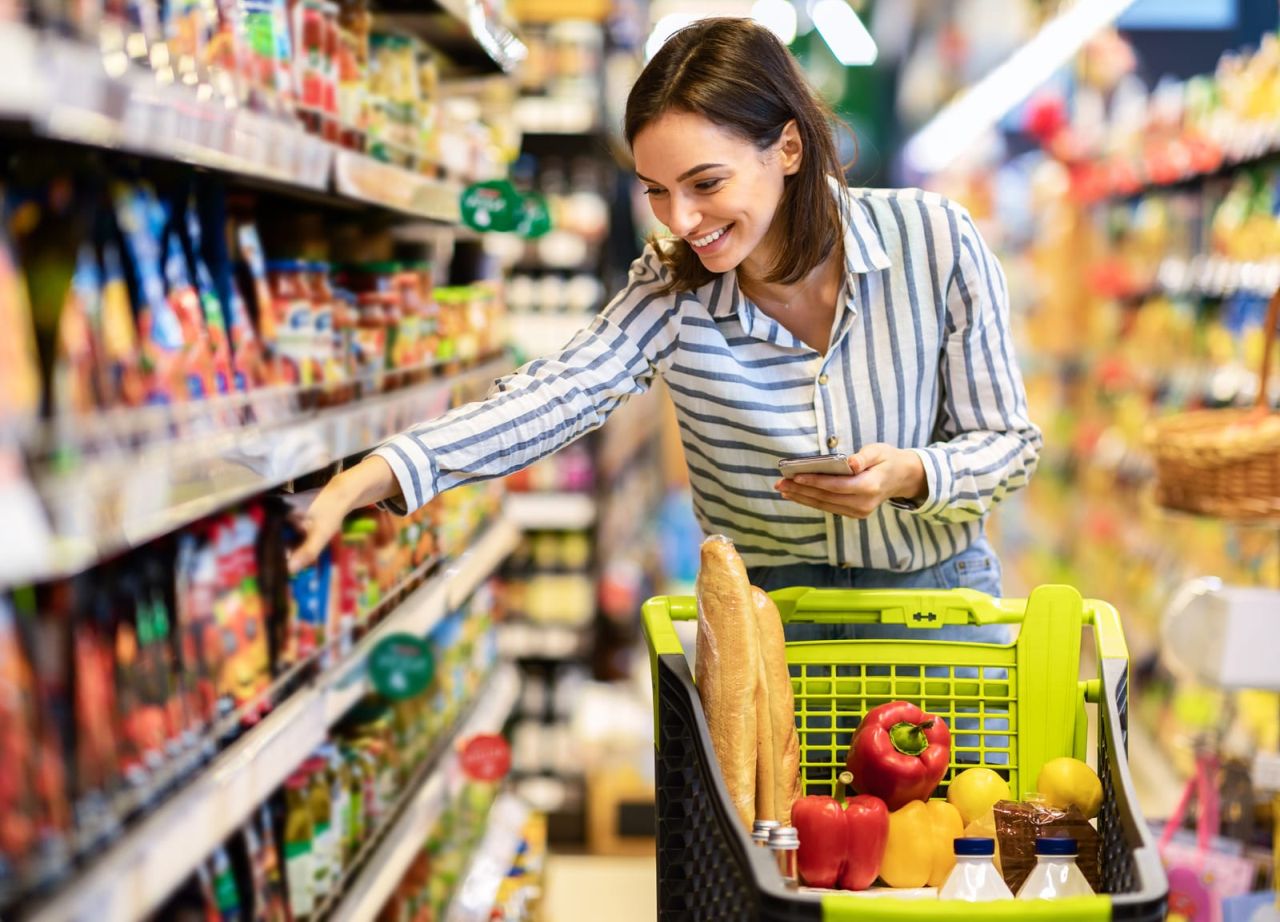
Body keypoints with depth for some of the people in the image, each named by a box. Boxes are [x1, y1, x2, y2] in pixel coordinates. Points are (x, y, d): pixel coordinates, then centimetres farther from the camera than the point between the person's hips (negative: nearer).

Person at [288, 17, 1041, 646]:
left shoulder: (935, 243, -13)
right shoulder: (672, 288, -9)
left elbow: (1009, 441, -5)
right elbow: (559, 393, -23)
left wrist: (910, 474, -28)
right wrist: (371, 478, -38)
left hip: (936, 597, 0)